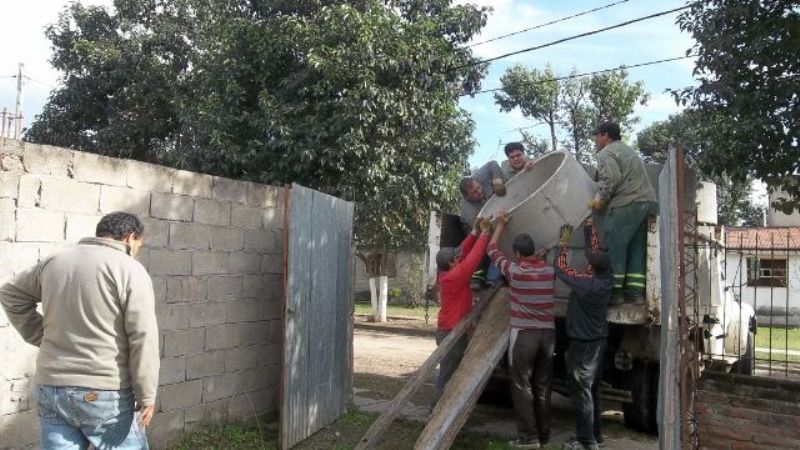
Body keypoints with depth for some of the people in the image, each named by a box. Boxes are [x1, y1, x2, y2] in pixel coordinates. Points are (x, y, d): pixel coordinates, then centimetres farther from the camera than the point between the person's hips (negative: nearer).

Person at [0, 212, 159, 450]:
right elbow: (143, 337, -15)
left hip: (51, 389, 5)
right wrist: (147, 395, -10)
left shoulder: (55, 261, 10)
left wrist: (42, 336, 17)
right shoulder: (130, 270, -10)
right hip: (105, 393, -5)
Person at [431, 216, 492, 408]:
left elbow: (464, 252, 8)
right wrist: (484, 234, -15)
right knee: (448, 375, -2)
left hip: (450, 331, 10)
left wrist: (474, 232, 0)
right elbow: (472, 258, -23)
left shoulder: (448, 274, 4)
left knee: (449, 373, 16)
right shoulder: (454, 276, -21)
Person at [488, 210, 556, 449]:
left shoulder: (515, 271, -8)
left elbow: (493, 250, 8)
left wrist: (500, 225, 19)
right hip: (547, 333, 5)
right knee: (542, 387, 12)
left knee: (522, 386, 2)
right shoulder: (549, 270, 3)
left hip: (524, 334, -5)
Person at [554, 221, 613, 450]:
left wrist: (563, 243, 0)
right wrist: (590, 224, 16)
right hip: (598, 341, 8)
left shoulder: (585, 283, -25)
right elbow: (596, 248, 6)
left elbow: (561, 268, -12)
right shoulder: (607, 279, -6)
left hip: (582, 344, -8)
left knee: (581, 392, -1)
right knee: (592, 390, 18)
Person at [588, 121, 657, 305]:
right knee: (637, 249, 9)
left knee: (613, 247, -4)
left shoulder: (606, 153, 0)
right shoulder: (627, 150, 29)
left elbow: (613, 178, -17)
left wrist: (601, 198, -7)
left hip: (626, 204, -9)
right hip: (648, 202, 9)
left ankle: (614, 292, -4)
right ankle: (636, 292, 7)